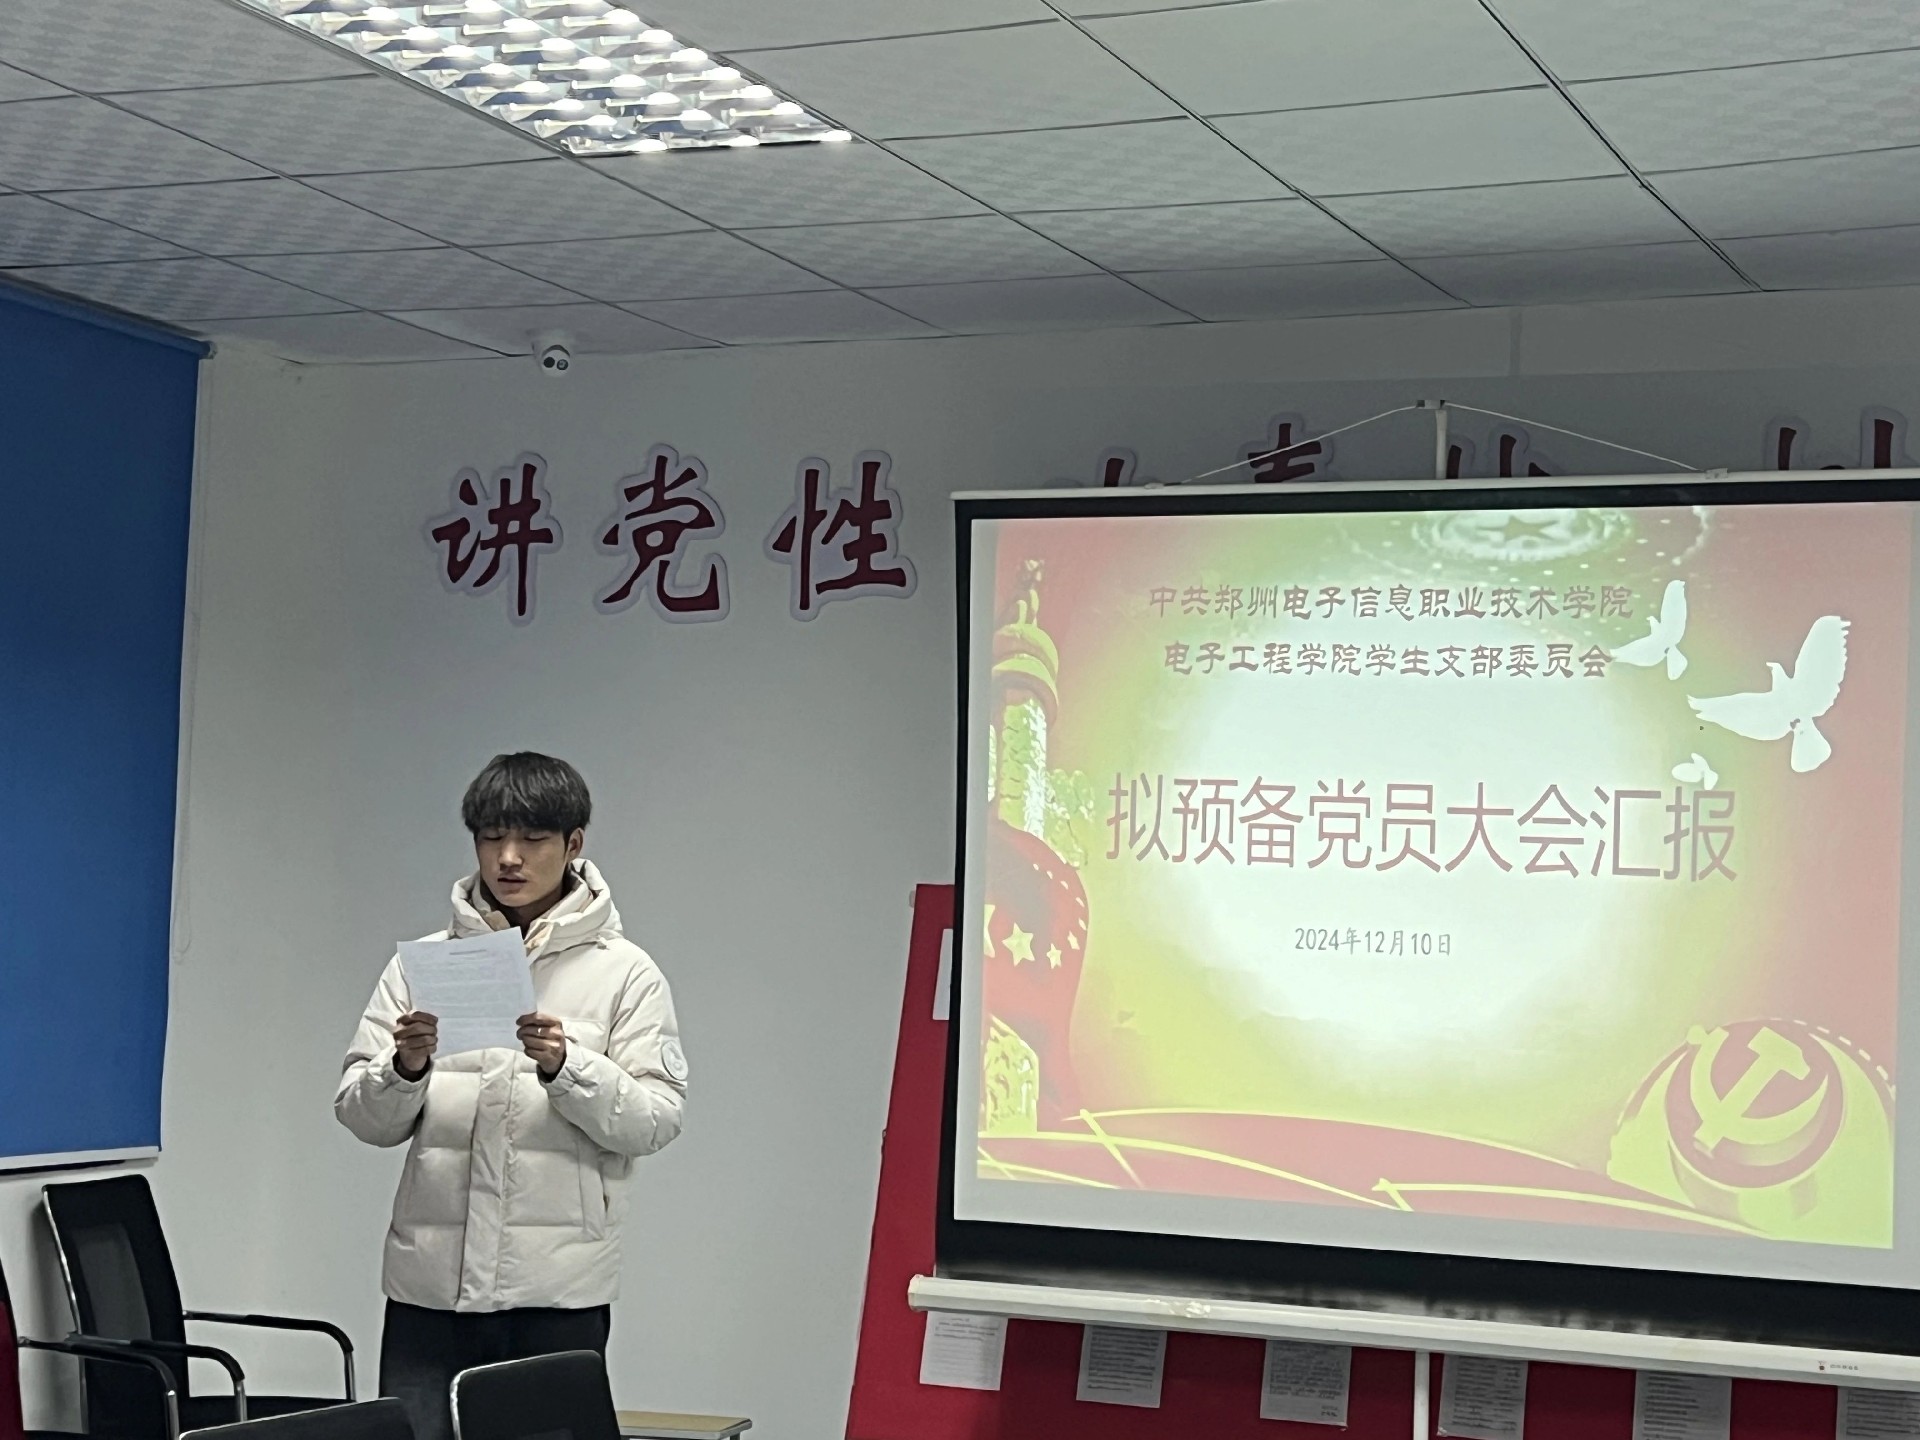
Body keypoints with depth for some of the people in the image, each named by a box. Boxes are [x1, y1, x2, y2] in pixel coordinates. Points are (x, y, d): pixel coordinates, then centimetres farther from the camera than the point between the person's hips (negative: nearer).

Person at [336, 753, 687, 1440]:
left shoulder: (624, 972, 4)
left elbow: (655, 1119, -5)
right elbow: (364, 1118, 5)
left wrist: (564, 1067, -20)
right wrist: (405, 1068, -15)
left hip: (559, 1288, -2)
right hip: (430, 1280, 2)